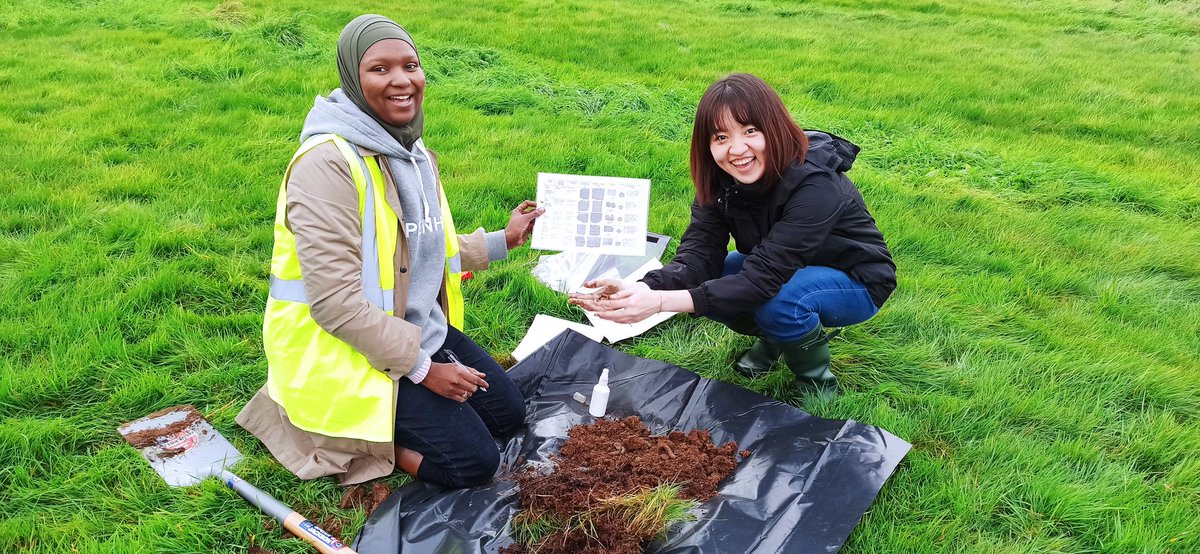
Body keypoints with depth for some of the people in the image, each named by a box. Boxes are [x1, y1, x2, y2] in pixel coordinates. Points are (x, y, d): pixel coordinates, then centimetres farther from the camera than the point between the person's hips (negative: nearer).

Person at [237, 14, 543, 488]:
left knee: (507, 412, 12)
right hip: (343, 348, -9)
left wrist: (503, 241, 13)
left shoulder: (409, 150, 4)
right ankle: (337, 431, 3)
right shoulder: (328, 163, -25)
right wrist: (420, 369, -20)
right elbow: (335, 301, -27)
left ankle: (370, 422, 16)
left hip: (419, 328, 9)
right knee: (473, 461, -11)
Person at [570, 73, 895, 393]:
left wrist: (662, 302, -48)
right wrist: (643, 290, -44)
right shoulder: (721, 178, -15)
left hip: (854, 280, -6)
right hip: (784, 270, 6)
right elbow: (699, 254, -23)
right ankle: (774, 338, 10)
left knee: (778, 301, -36)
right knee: (703, 281, -16)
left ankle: (818, 382, -6)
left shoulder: (815, 183, -35)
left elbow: (764, 278, -40)